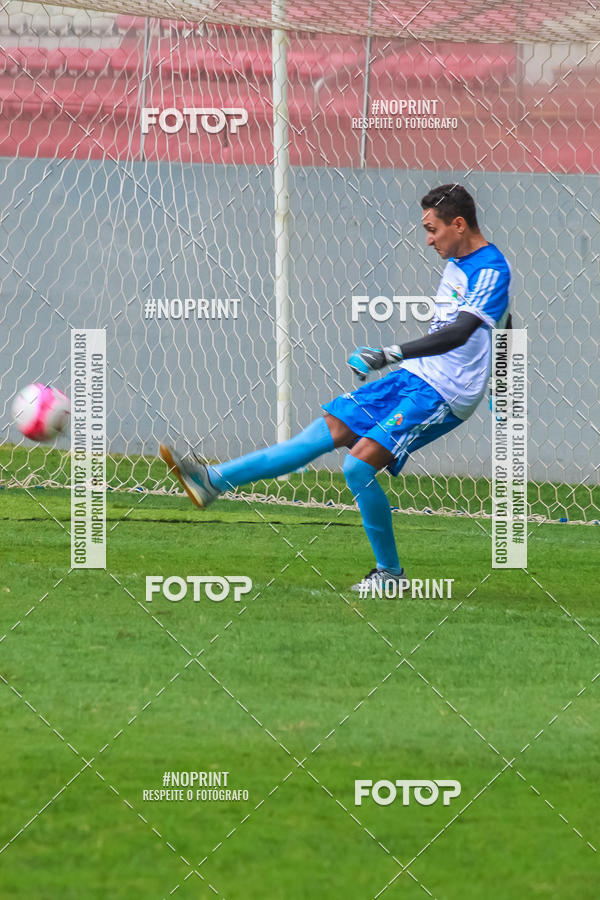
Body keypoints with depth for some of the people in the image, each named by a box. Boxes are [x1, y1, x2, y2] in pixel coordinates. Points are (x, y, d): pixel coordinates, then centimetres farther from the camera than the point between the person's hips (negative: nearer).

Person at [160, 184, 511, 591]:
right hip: (412, 379, 9)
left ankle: (390, 571, -4)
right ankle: (214, 480, -2)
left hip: (441, 396, -9)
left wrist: (391, 354, -37)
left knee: (359, 464, -19)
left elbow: (459, 333, -30)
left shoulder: (491, 270, -17)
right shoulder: (456, 264, 14)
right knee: (324, 432, 2)